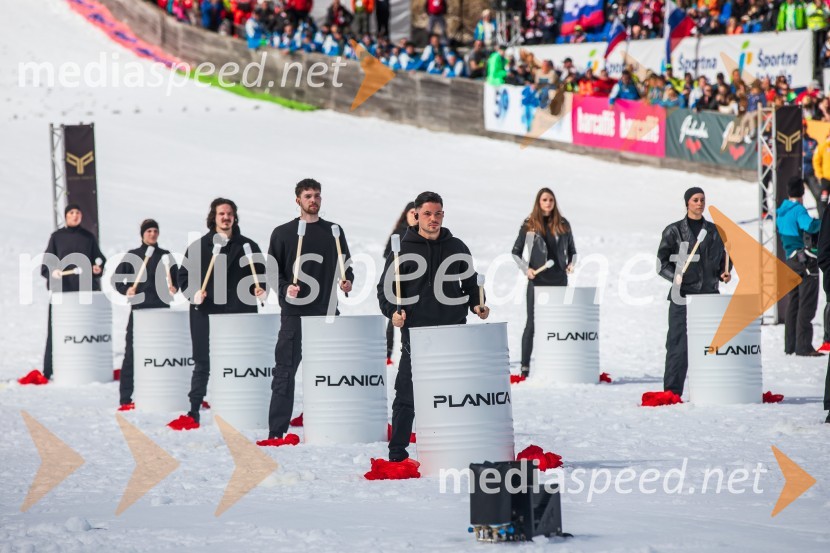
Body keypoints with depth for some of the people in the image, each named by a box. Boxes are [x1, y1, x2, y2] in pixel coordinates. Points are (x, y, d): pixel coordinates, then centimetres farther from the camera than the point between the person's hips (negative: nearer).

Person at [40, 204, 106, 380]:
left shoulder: (88, 237, 13)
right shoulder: (57, 237, 8)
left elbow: (99, 259, 17)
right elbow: (47, 262, 7)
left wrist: (99, 268, -4)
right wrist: (52, 271, -13)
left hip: (86, 289, 2)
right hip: (61, 289, -2)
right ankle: (50, 370, -5)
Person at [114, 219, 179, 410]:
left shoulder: (165, 255, 10)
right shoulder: (132, 256, 3)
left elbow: (175, 278, 14)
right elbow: (117, 279, 3)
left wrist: (173, 288, -8)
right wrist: (126, 290, -16)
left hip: (162, 309, 2)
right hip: (139, 308, -2)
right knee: (132, 353, -6)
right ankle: (125, 398, -6)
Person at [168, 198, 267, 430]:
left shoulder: (247, 246, 8)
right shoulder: (198, 247, 8)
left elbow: (261, 274, 12)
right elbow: (183, 275, 9)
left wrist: (260, 289, -9)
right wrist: (193, 292, -9)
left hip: (238, 314, 0)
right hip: (205, 314, 0)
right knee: (202, 364, 4)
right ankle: (193, 413, 9)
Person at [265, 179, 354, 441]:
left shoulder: (334, 232, 11)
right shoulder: (283, 233, 4)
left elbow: (345, 264, 16)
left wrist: (348, 280, -4)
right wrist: (285, 289, -14)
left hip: (327, 311, 3)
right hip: (294, 312, -3)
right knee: (285, 370, -3)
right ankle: (277, 430, -2)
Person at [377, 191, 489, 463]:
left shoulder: (457, 248, 11)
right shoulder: (403, 249, 3)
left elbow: (471, 283, 19)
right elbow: (385, 288, 5)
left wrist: (477, 304, 0)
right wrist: (393, 311, -13)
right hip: (415, 331, -2)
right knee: (406, 394, -3)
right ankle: (398, 449, 3)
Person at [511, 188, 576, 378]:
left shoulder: (563, 225, 7)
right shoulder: (529, 225, 1)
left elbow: (572, 250, 15)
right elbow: (516, 252, 7)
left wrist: (571, 264, -5)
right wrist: (526, 269, -9)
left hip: (559, 280, 2)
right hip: (537, 280, -2)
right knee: (532, 323, -2)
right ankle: (525, 366, 0)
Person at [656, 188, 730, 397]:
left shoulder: (714, 231, 14)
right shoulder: (674, 231, 2)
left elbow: (721, 259, 23)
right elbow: (661, 263, 1)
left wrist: (724, 274, 3)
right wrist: (676, 277, -16)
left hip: (709, 294, 4)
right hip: (683, 295, -4)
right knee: (678, 344, -7)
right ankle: (672, 392, -4)